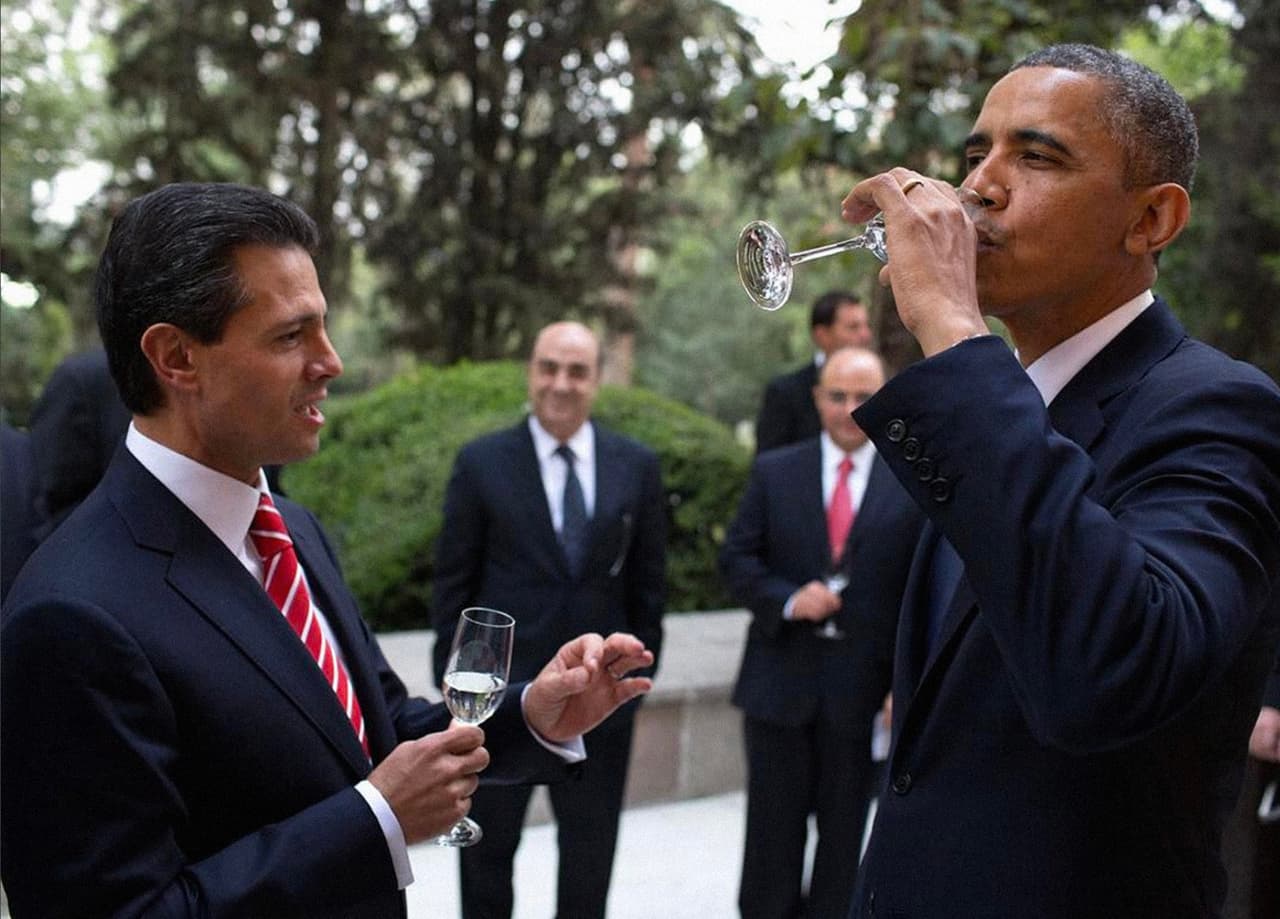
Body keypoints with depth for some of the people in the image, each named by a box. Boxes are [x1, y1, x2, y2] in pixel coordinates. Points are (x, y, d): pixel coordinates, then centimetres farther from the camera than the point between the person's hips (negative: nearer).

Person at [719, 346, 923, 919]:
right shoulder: (774, 472, 5)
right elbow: (737, 559, 3)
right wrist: (788, 599, -15)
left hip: (864, 686, -1)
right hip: (781, 680, 1)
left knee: (845, 832, 11)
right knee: (773, 831, 9)